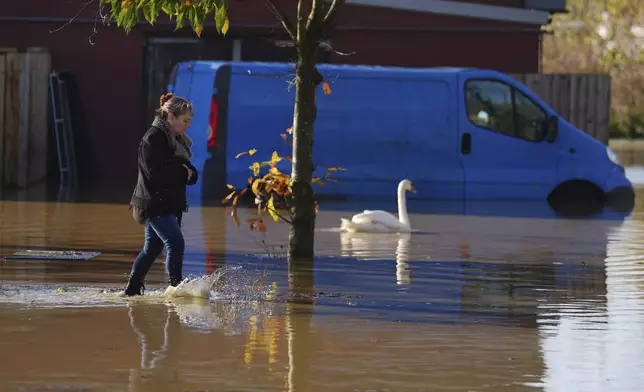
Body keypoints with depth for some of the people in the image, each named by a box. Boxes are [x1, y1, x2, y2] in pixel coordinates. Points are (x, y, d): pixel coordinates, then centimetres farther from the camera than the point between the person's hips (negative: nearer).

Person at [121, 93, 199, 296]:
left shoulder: (177, 140, 15)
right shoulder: (153, 138, -13)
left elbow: (189, 174, 16)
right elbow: (155, 172, -22)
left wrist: (189, 172, -8)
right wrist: (182, 172, -11)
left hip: (170, 204, 9)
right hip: (155, 203, -9)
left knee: (152, 248, 14)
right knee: (175, 243, -18)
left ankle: (132, 289, 24)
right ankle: (176, 287, -18)